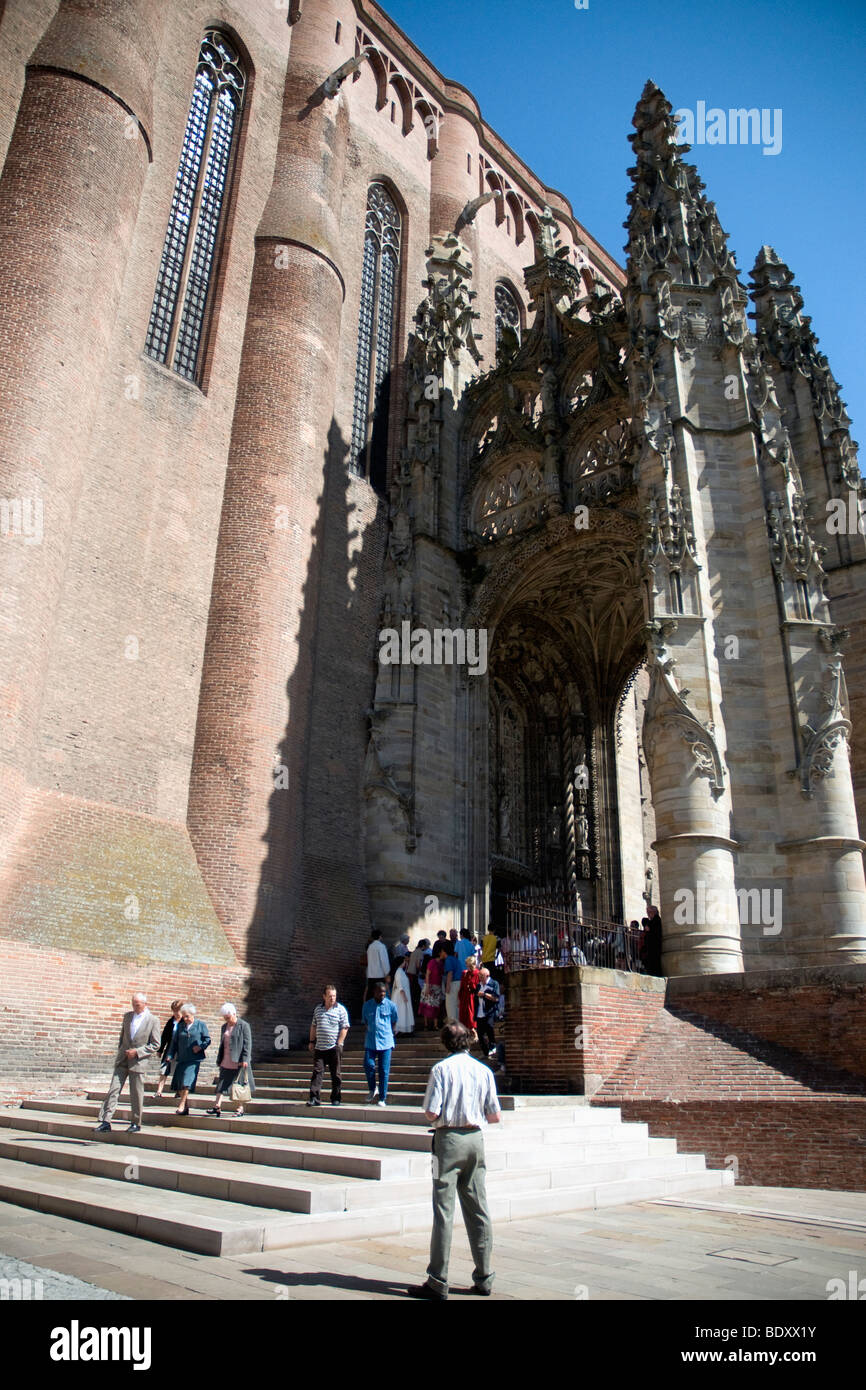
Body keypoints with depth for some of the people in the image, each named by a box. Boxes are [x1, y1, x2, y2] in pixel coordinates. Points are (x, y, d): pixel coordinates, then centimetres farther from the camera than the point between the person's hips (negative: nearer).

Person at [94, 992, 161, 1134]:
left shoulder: (153, 1020, -6)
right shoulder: (127, 1016, 9)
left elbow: (155, 1044, -5)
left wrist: (137, 1052, -13)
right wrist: (120, 1051, 9)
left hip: (138, 1061, -4)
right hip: (122, 1059, 4)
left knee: (136, 1094, 3)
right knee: (113, 1090, -4)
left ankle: (136, 1124, 15)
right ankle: (106, 1122, -2)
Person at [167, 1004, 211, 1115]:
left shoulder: (201, 1025, 2)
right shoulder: (180, 1026, 13)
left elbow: (207, 1039, 4)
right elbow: (175, 1041, 14)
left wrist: (200, 1047, -12)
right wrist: (171, 1054, 2)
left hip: (194, 1059, -5)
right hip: (181, 1059, 5)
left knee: (186, 1082, -15)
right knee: (178, 1085, 2)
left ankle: (182, 1105, -7)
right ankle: (185, 1106, 13)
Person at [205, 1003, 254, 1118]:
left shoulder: (244, 1026, -8)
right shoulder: (224, 1027, 13)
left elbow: (247, 1044, -11)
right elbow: (222, 1044, 19)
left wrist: (245, 1059, -18)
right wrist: (219, 1060, 15)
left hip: (239, 1062, -6)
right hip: (226, 1062, 6)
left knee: (239, 1085, 1)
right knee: (222, 1083, 0)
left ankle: (240, 1108, 9)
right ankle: (217, 1106, -1)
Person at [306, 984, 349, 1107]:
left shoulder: (340, 1009, -2)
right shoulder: (318, 1009, 10)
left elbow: (344, 1028, -4)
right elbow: (313, 1026, 18)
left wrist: (339, 1043, -10)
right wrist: (312, 1041, 13)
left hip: (334, 1047, -3)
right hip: (319, 1047, 3)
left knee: (336, 1074, 4)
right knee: (317, 1071, -1)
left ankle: (336, 1098, 13)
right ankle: (314, 1098, 2)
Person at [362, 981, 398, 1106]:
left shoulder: (390, 1005, 0)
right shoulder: (367, 1005, 4)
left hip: (386, 1042, -1)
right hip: (370, 1042, 1)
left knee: (384, 1071, 0)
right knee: (368, 1065, -13)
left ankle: (382, 1098, 11)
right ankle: (373, 1090, 13)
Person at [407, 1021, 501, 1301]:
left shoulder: (441, 1069, -8)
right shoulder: (484, 1070, 3)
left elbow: (431, 1113, -13)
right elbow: (495, 1116, 4)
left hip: (449, 1138, -4)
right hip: (476, 1138, 4)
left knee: (443, 1210, -1)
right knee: (478, 1209, 11)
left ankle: (438, 1283, 3)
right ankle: (484, 1277, 18)